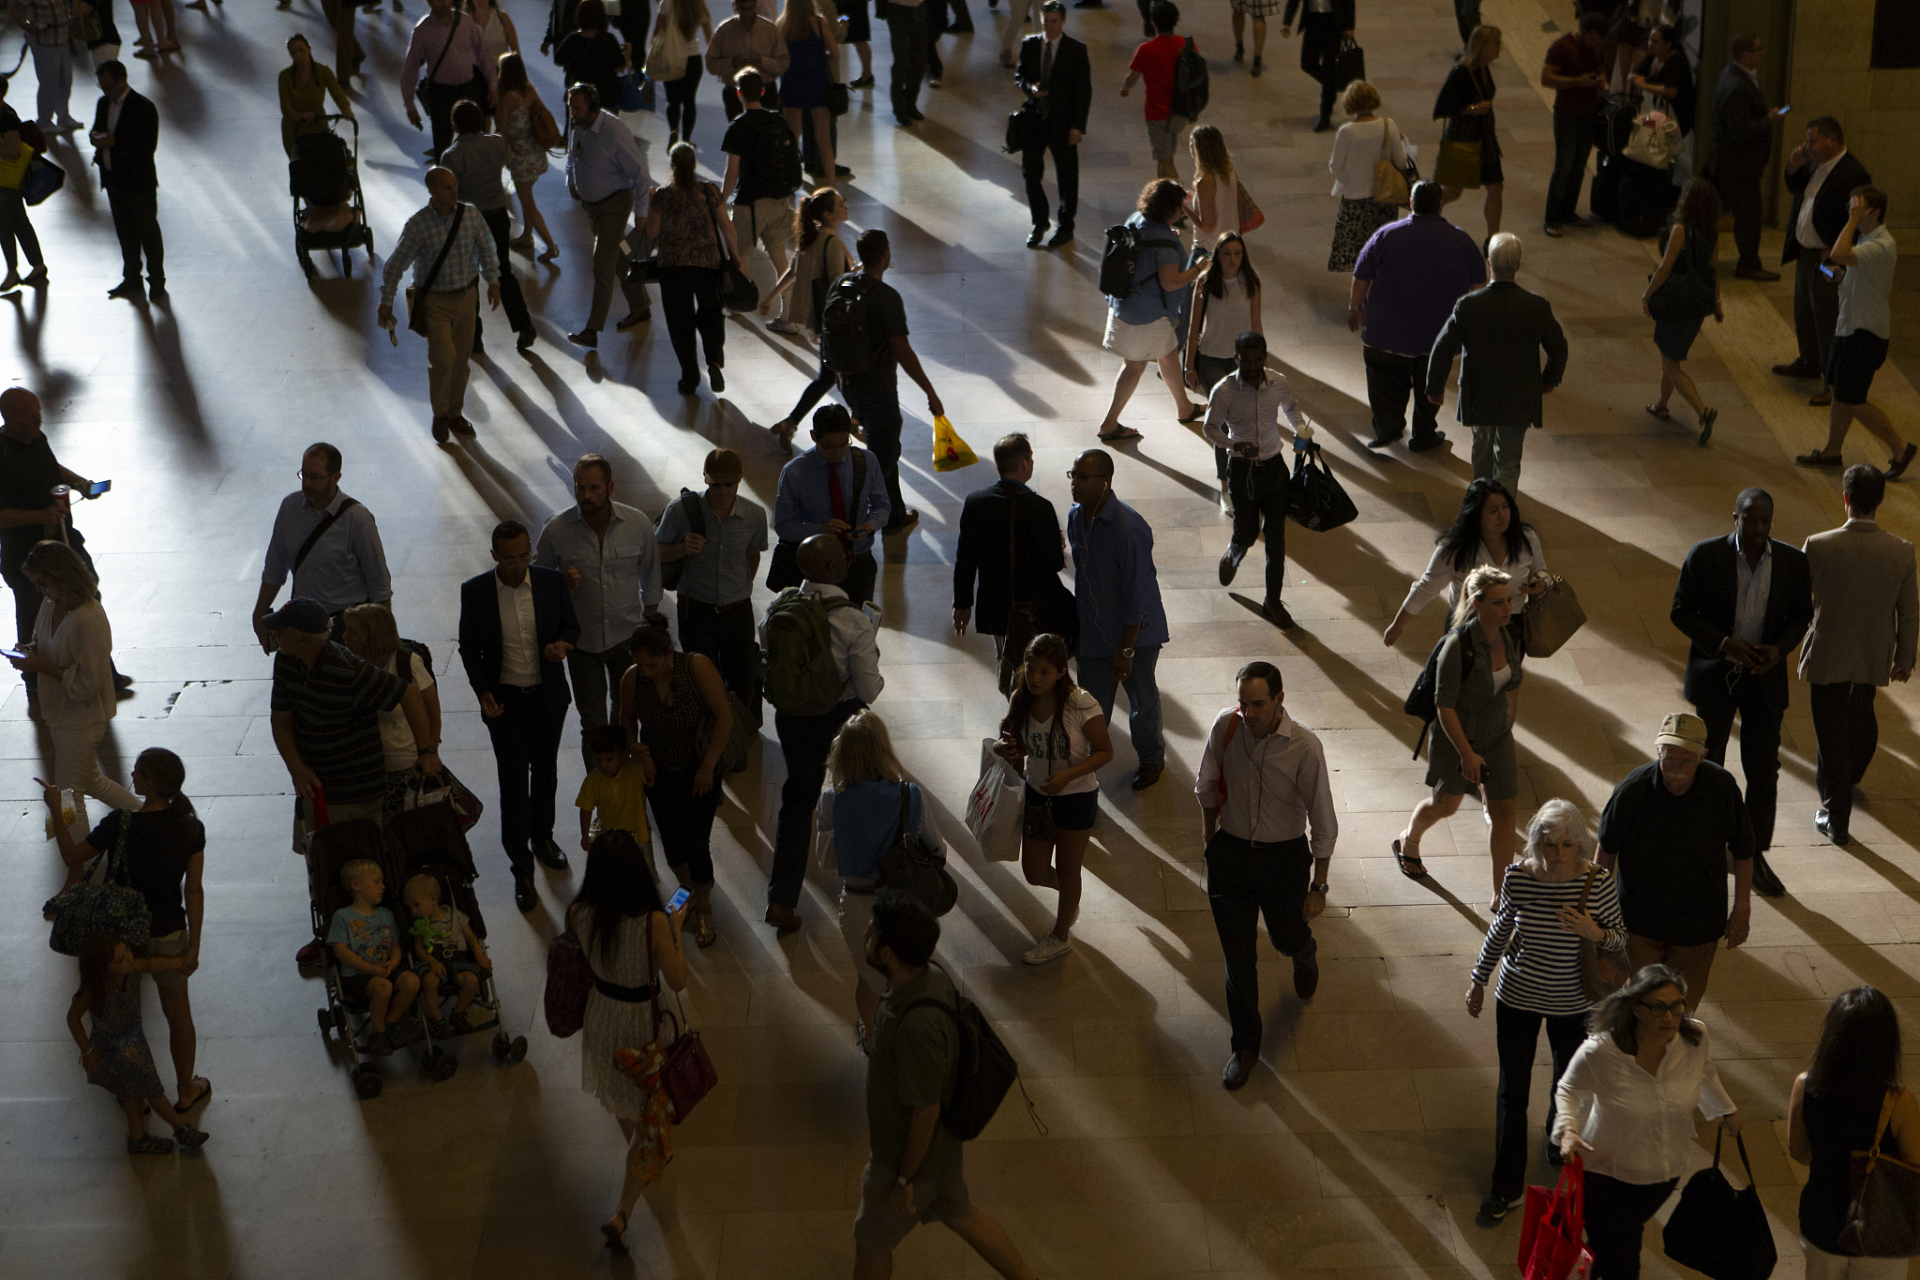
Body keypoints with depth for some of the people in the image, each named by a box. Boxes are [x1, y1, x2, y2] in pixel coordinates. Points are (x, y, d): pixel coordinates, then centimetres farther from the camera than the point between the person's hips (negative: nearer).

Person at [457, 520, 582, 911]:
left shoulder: (552, 582, -8)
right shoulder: (475, 592, -11)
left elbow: (571, 626, 5)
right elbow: (469, 647, -1)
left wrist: (561, 644, -19)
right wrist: (483, 692, -13)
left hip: (548, 697, 2)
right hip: (505, 700, -2)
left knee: (545, 773, 20)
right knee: (513, 783, -2)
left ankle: (543, 837, 44)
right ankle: (521, 870, 6)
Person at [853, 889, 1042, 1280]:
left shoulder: (917, 1023, -41)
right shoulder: (931, 976, -13)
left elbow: (926, 1109, -29)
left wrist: (905, 1178, -16)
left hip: (914, 1153, -8)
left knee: (871, 1241, 18)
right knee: (959, 1215, 29)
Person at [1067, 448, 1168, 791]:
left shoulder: (1129, 528, -29)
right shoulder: (1075, 517, -5)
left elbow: (1137, 595, -25)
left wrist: (1125, 650, -21)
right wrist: (1077, 620, 17)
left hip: (1136, 633, -5)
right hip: (1092, 631, 5)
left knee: (1142, 701, 17)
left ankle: (1151, 758, 42)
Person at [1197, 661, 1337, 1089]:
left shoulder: (1305, 747, -24)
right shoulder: (1226, 725, -16)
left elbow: (1323, 822, -15)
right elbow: (1208, 784, 5)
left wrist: (1318, 886, -10)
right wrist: (1210, 837, 15)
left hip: (1285, 856, -2)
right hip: (1231, 850, 2)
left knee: (1287, 938, 21)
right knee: (1237, 955, 8)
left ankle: (1306, 956, 61)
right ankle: (1245, 1046, 27)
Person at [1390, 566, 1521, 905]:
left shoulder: (1513, 635, -10)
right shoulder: (1458, 644, -29)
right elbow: (1444, 704, -23)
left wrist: (1509, 729, 15)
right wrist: (1466, 753, -22)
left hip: (1497, 736, 5)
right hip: (1456, 736, -5)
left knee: (1503, 809, 5)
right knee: (1445, 804, 16)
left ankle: (1502, 896, 15)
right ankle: (1407, 842, 50)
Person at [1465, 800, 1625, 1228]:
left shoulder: (1598, 883, -21)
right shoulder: (1518, 877, -18)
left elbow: (1620, 937, -7)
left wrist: (1594, 933, -30)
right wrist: (1479, 979, 8)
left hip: (1572, 1003, 0)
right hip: (1517, 997, 0)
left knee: (1568, 1078, 24)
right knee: (1512, 1091, 7)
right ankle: (1506, 1187, 21)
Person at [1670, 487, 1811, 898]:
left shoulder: (1793, 561, -6)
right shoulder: (1704, 555, -13)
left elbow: (1800, 616, 4)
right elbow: (1682, 612, -9)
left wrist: (1779, 649, -16)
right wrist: (1725, 644, -20)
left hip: (1765, 678, 1)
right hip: (1715, 675, -1)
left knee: (1764, 771, 4)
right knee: (1707, 765, 14)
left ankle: (1755, 856, 20)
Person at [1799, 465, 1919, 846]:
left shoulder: (1817, 547, -24)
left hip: (1827, 656, -3)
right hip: (1874, 657, 3)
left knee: (1832, 733, 13)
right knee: (1862, 715, 31)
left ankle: (1837, 818, 23)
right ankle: (1853, 775, 57)